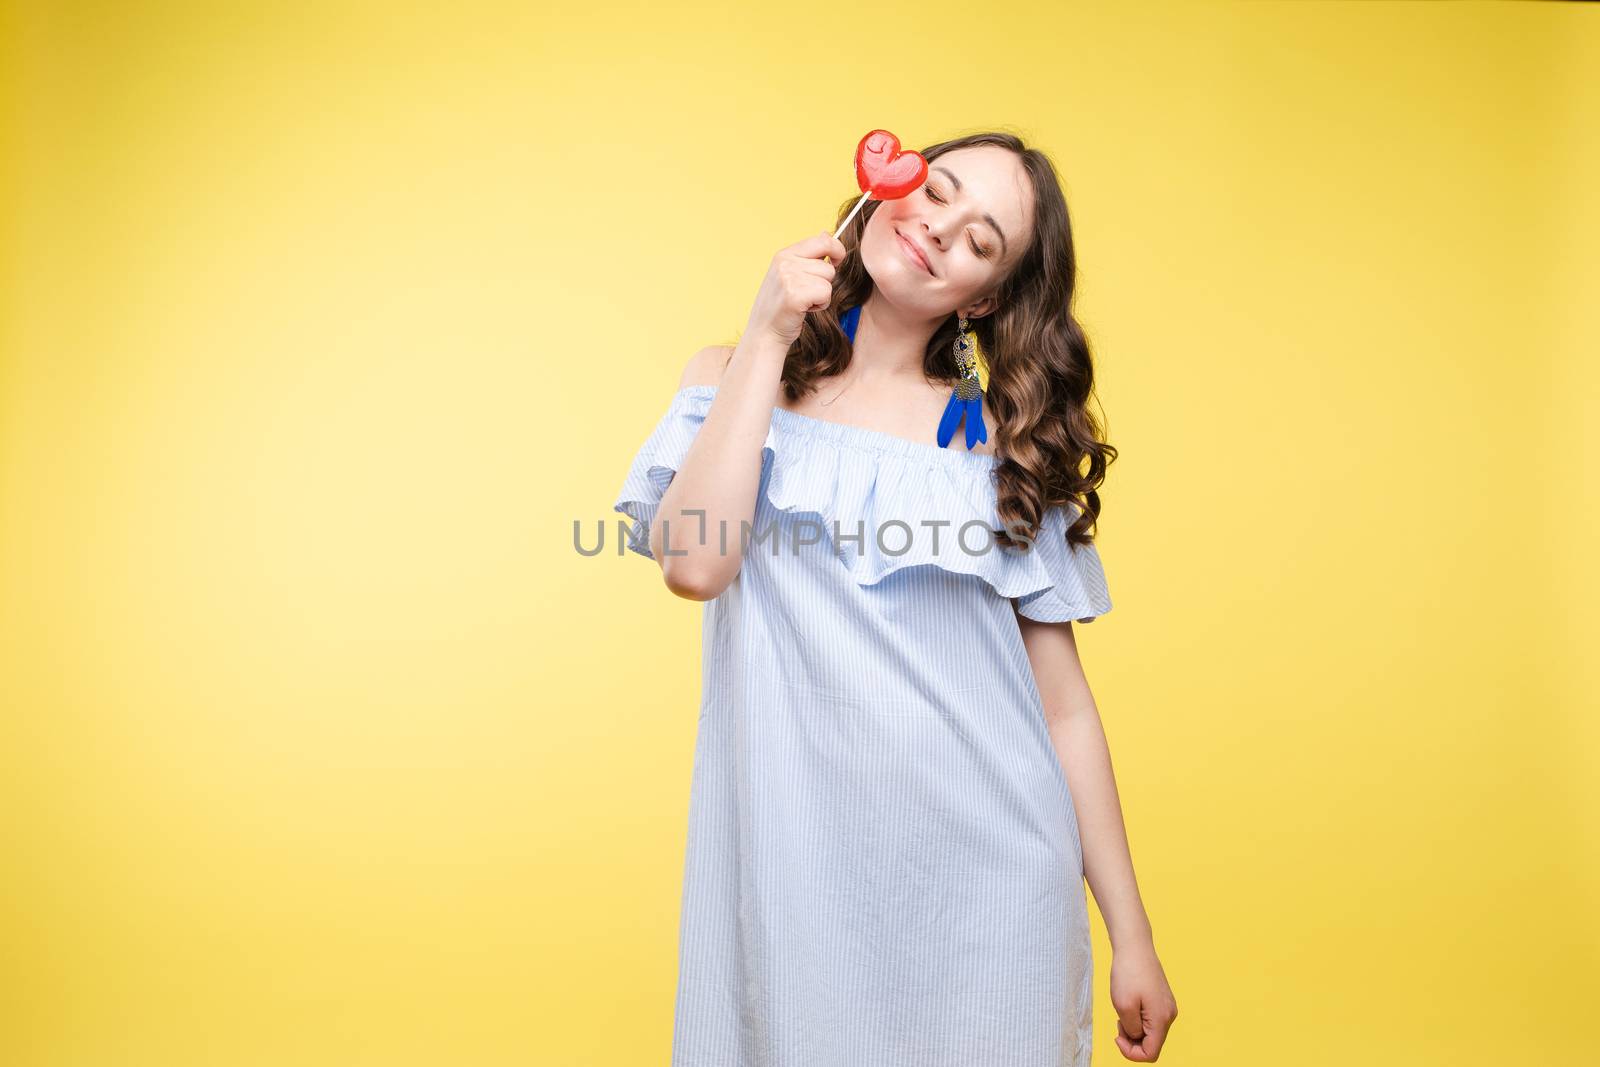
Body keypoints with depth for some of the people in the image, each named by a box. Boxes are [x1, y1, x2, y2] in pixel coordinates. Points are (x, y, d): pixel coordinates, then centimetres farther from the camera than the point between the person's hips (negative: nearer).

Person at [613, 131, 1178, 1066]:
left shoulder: (1007, 445, 5)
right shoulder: (737, 376, 7)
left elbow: (1061, 702, 3)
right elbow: (695, 563, -13)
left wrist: (1132, 935, 2)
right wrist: (768, 340, -8)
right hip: (797, 872, 0)